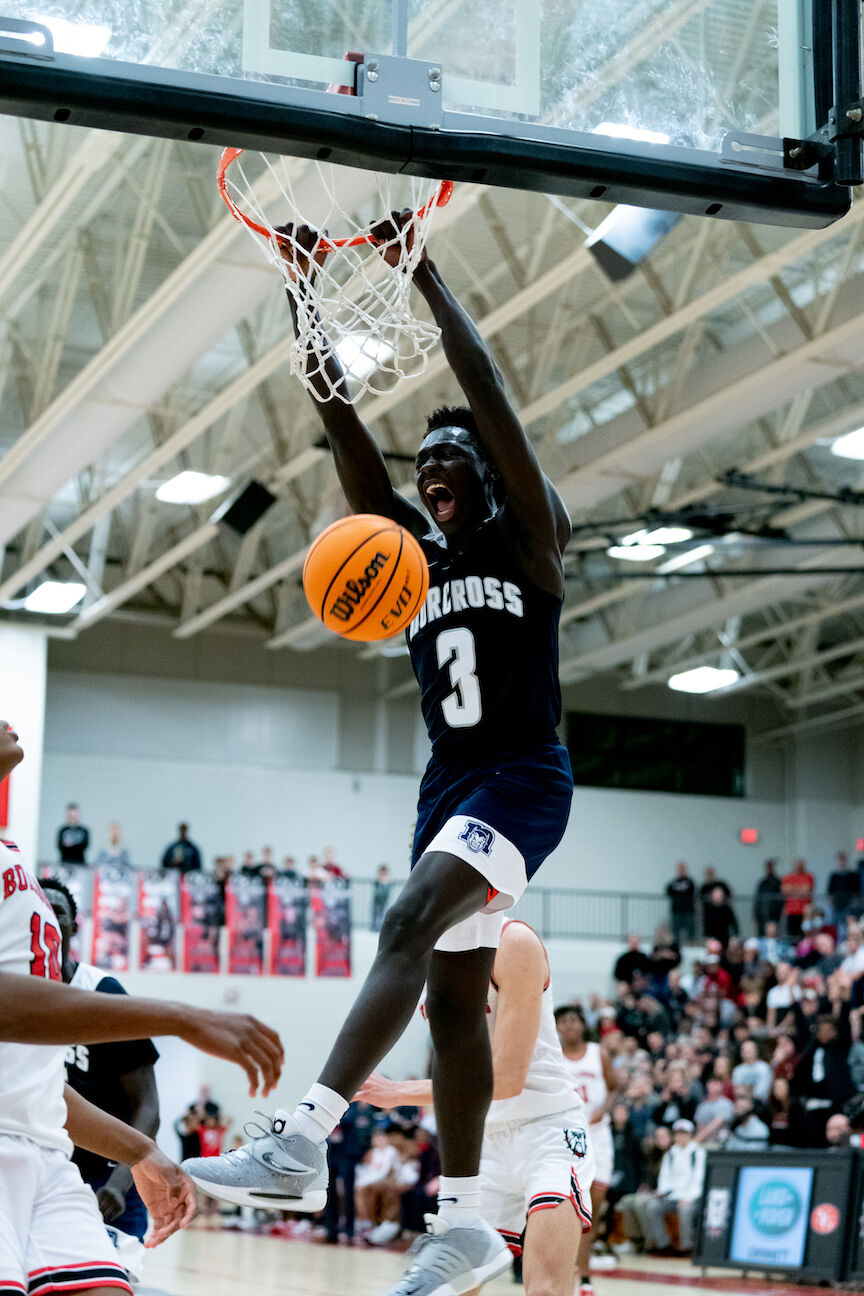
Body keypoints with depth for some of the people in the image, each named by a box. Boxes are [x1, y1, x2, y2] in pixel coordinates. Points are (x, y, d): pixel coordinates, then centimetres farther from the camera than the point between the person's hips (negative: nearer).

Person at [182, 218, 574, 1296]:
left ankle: (303, 1141, -41)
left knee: (410, 925, -28)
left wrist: (421, 269, -10)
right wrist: (308, 290, -1)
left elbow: (486, 392, -11)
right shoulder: (414, 551, 15)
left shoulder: (528, 539, 1)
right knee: (453, 995, 6)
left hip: (523, 778, -7)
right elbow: (341, 419, 7)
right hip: (449, 784, 8)